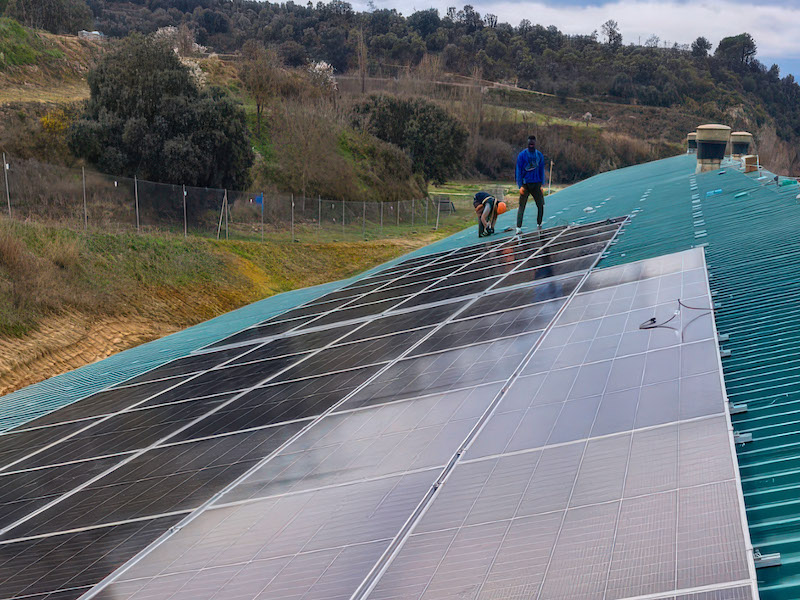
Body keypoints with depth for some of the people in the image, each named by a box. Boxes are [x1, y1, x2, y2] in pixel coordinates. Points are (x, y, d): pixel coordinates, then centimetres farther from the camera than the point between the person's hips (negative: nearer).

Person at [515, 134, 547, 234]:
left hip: (536, 184, 3)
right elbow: (519, 171, -2)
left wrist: (541, 185, 7)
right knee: (522, 206, -6)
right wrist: (520, 186, -9)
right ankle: (518, 228, -6)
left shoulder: (540, 155, 9)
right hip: (525, 184, -3)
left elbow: (541, 171, 14)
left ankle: (539, 224, 16)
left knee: (541, 205, 1)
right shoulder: (522, 155, -2)